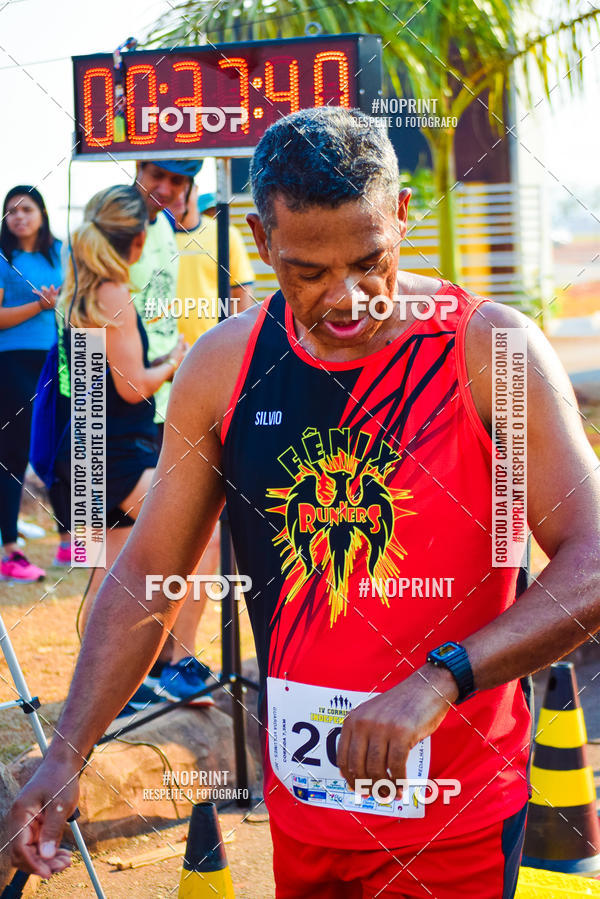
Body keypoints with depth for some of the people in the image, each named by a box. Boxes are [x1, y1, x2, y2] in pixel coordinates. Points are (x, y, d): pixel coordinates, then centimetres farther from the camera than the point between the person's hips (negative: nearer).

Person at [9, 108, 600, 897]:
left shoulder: (492, 348, -13)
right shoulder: (224, 365, -3)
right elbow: (146, 574, 2)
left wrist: (439, 681, -32)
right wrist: (65, 756, -7)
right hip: (296, 805, 4)